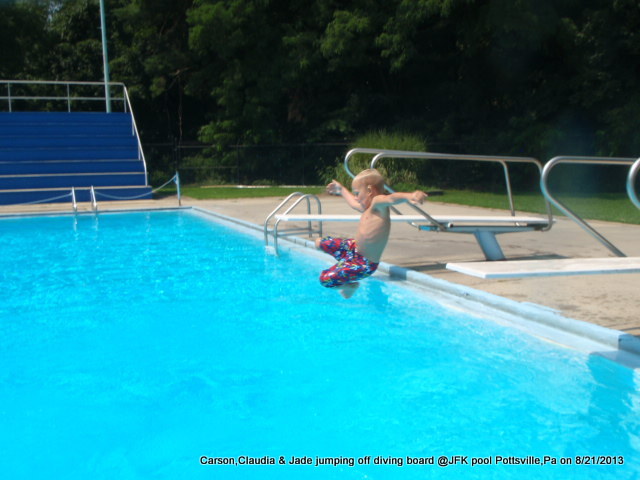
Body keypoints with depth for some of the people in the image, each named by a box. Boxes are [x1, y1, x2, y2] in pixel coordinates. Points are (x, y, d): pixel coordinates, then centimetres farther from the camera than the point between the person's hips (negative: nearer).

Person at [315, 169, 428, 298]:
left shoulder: (378, 203, -23)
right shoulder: (368, 208, 7)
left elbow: (392, 198, -47)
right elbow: (355, 204, 31)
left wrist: (410, 196, -68)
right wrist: (341, 190, 47)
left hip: (365, 264, -10)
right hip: (354, 247, 10)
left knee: (325, 279, -17)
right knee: (320, 243, 21)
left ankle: (351, 286, 12)